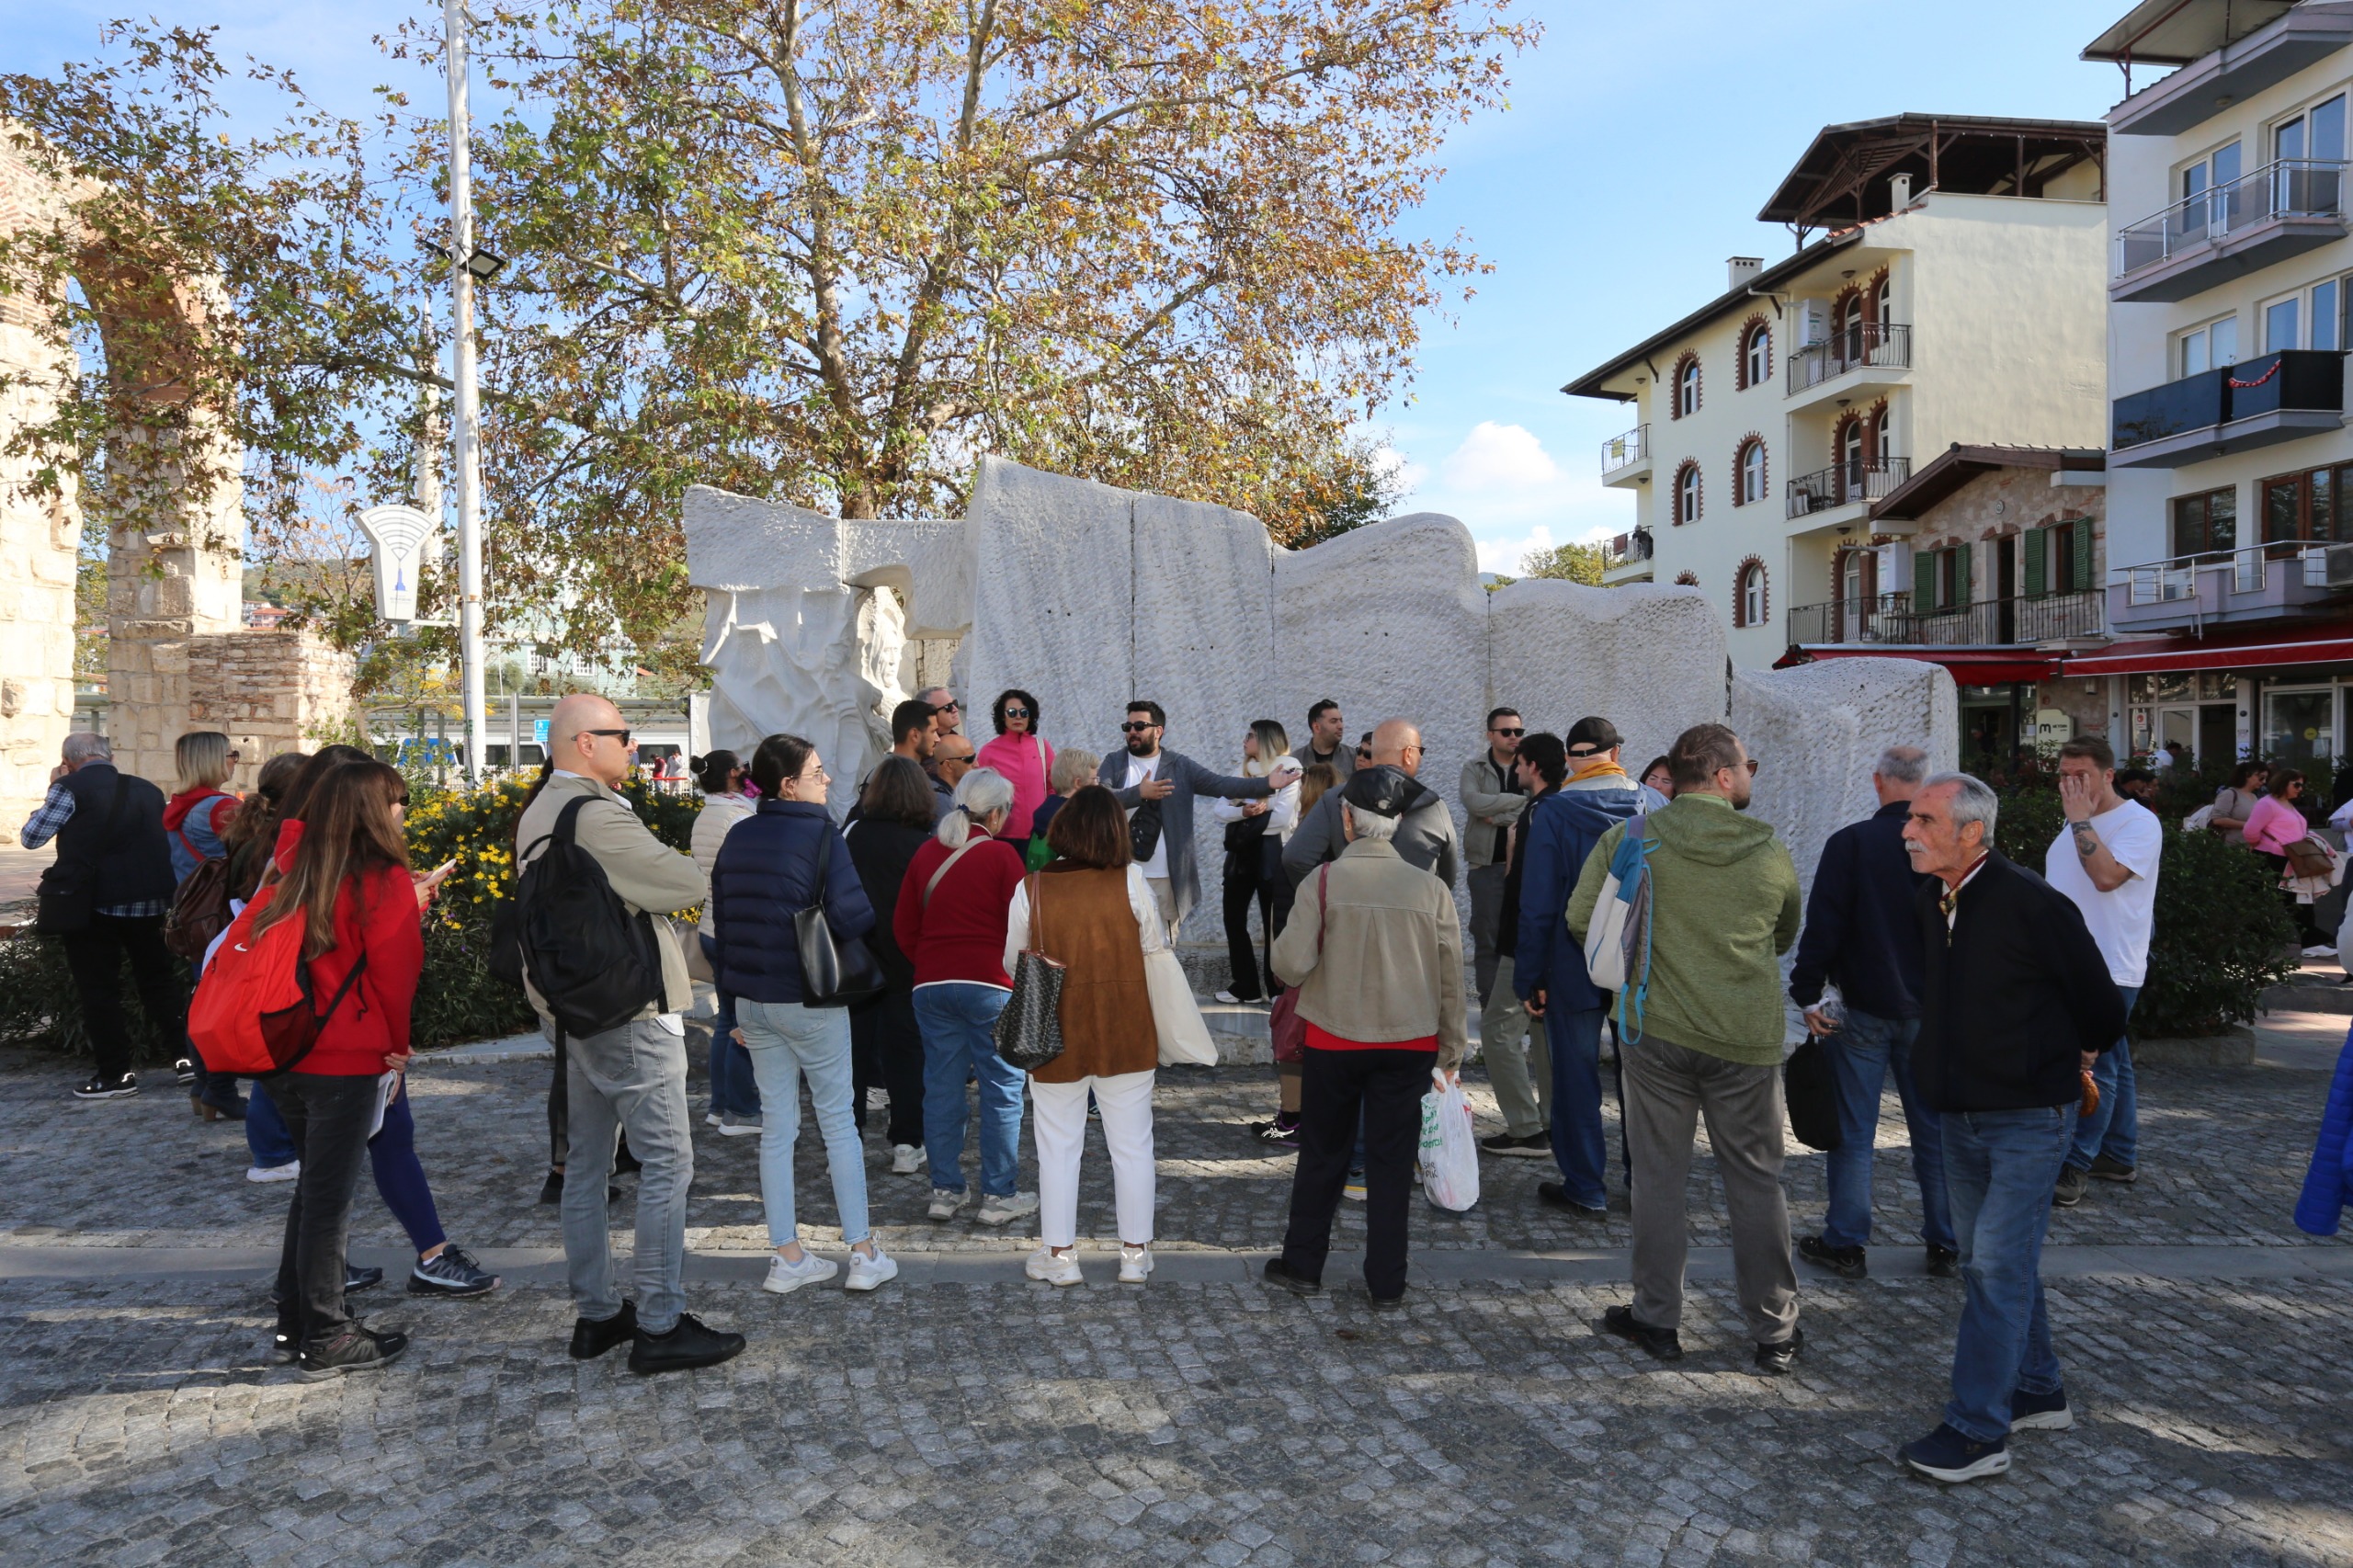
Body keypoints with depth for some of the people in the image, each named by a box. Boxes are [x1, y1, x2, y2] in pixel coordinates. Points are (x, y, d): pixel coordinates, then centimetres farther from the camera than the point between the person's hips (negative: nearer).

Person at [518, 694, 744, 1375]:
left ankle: (596, 1314, 23)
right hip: (629, 1013, -10)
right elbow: (689, 883, -19)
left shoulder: (538, 815, 10)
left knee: (585, 1164, 14)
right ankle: (660, 1325, 2)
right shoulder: (598, 816, -20)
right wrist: (664, 859, 1)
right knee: (666, 1162, -3)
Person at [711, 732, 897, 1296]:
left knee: (777, 1126, 11)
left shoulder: (737, 838, 7)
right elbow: (853, 917, -22)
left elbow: (723, 925, 11)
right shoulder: (821, 834, -13)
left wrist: (733, 1004, 17)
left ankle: (787, 1259, 16)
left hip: (752, 999, 6)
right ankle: (863, 1254, 11)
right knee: (838, 1120, 5)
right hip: (810, 1001, -5)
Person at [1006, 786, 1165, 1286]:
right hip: (1126, 1032, 1)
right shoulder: (1130, 880, -10)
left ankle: (1059, 1254, 19)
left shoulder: (1031, 889, -9)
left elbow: (1013, 963, 1)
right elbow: (1157, 951, -1)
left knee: (1058, 1146, 12)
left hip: (1057, 1036, 0)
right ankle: (1135, 1253, 21)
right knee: (1131, 1144, 12)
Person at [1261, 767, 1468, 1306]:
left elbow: (1291, 963, -18)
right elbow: (1451, 979, 0)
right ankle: (1386, 1282, 17)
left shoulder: (1324, 882, -13)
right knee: (1391, 1162, 10)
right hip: (1409, 1043, 1)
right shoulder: (1431, 888, -5)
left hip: (1334, 1040, -1)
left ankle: (1302, 1265, 26)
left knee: (1322, 1155, 15)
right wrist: (1451, 1052, 10)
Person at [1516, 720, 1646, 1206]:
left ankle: (1586, 1190, 12)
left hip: (1573, 969, -3)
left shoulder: (1551, 813, -10)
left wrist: (1529, 977, -5)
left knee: (1576, 1078, 6)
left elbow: (1537, 905, -11)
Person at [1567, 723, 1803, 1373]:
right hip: (1748, 1039, 0)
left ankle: (1657, 1319, 20)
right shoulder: (1772, 853, -3)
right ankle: (1775, 1333, 21)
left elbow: (1580, 919, -3)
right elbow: (1784, 939, 11)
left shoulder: (1628, 839, -6)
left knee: (1659, 1175, 11)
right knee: (1756, 1182, 11)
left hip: (1655, 1032, 0)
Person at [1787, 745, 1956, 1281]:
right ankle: (1945, 1246, 20)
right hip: (1934, 1012, 3)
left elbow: (1823, 926, -13)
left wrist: (1808, 995, -4)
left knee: (1853, 1132, 5)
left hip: (1864, 1009, -3)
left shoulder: (1850, 843, -11)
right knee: (1935, 1131, 13)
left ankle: (1845, 1244, 11)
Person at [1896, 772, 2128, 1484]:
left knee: (1997, 1268, -8)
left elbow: (2101, 1009, -8)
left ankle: (1978, 1431, -1)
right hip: (1960, 1115, 8)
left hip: (2028, 1115, -8)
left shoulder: (2032, 904, -20)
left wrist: (2068, 1060, 8)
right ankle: (2037, 1393, 33)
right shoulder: (1929, 903, 3)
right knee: (1989, 1262, 16)